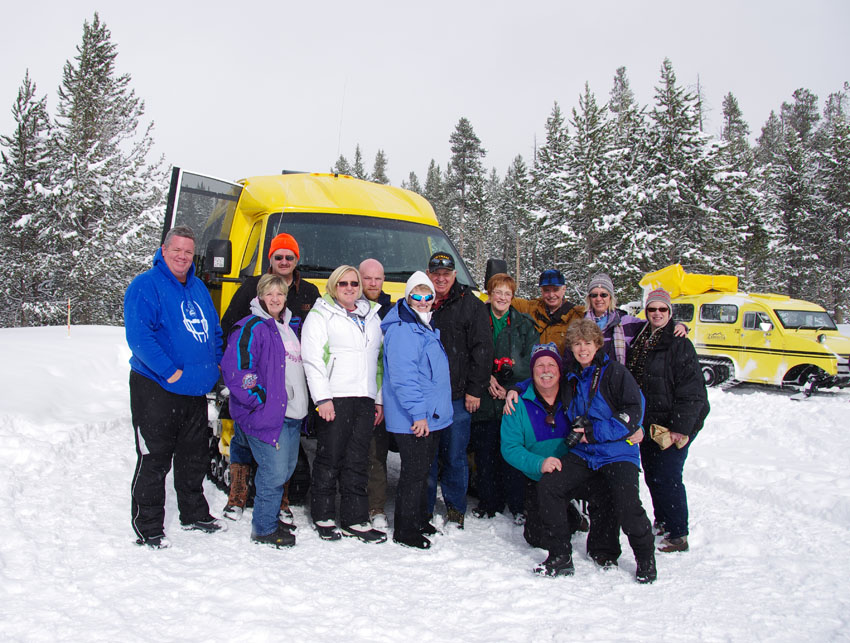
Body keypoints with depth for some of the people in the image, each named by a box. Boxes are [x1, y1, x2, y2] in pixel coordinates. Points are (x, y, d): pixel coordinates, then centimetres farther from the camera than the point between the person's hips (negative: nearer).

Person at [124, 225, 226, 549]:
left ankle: (194, 514, 35)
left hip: (195, 391, 7)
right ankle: (148, 529, 10)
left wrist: (215, 364, 9)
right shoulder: (145, 286, -10)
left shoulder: (198, 288, 14)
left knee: (194, 456, 18)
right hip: (155, 389, -7)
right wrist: (170, 372, -22)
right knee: (153, 461, -2)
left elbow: (215, 331, 22)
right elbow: (138, 337, -21)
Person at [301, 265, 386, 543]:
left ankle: (355, 520, 13)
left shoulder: (372, 316, 19)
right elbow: (312, 360, -6)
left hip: (365, 400, 5)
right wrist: (322, 398, -15)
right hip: (334, 399, -5)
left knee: (358, 462, 7)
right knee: (329, 459, 0)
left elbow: (379, 361, 21)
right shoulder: (320, 316, 2)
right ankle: (323, 518, 13)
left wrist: (379, 400, 16)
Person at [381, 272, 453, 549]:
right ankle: (405, 531, 9)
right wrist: (418, 413, -24)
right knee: (413, 473, -2)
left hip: (430, 417, 10)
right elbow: (402, 377, -23)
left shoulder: (427, 327, 15)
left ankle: (420, 520, 31)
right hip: (412, 420, -10)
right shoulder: (402, 330, -17)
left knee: (423, 470, 18)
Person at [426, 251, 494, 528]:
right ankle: (424, 510, 20)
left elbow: (482, 349, -2)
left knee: (454, 456, 4)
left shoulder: (471, 305, 2)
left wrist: (475, 390, -7)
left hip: (457, 396, -2)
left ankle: (455, 510, 19)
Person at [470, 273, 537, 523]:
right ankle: (488, 502, 18)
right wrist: (486, 378, -11)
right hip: (484, 400, 1)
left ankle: (517, 505, 11)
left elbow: (531, 362, 3)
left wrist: (511, 389, -8)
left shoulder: (525, 325, 9)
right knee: (485, 453, 4)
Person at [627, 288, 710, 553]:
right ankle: (662, 521, 30)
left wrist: (680, 427, -18)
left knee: (667, 476, -8)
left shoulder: (679, 344, -10)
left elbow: (691, 391, -14)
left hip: (675, 424, -7)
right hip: (648, 423, 7)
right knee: (651, 474, 13)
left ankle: (678, 535, 2)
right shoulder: (638, 342, 10)